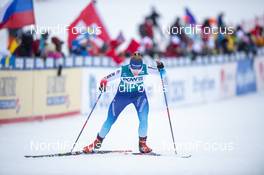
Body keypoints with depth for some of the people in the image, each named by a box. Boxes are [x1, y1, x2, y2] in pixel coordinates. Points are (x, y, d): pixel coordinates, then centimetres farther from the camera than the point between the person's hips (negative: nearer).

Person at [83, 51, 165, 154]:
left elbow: (161, 72, -20)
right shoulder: (123, 71, -29)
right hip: (122, 95, 0)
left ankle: (142, 143, 1)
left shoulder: (145, 69, -25)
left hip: (139, 95, 1)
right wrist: (103, 83, -48)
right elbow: (106, 79, -26)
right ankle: (98, 141, 21)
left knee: (143, 118, -19)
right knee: (110, 120, 3)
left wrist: (160, 68, -42)